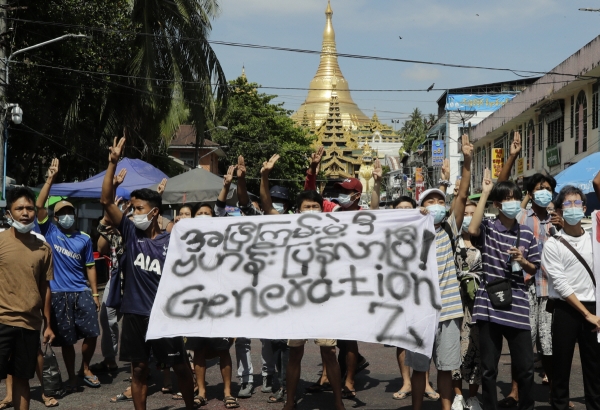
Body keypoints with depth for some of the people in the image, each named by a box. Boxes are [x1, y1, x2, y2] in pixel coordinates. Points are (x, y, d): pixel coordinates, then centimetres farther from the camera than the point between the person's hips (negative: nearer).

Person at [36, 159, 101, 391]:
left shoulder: (84, 239, 7)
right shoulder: (50, 232, 1)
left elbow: (90, 267, 11)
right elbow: (39, 206, -11)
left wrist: (95, 294, 6)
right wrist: (50, 179, -16)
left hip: (82, 293, 2)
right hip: (58, 294, -2)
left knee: (92, 334, -1)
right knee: (66, 339, 5)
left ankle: (85, 369, 23)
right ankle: (72, 377, 19)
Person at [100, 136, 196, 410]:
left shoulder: (172, 241, -5)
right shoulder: (131, 234, 1)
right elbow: (106, 201, -6)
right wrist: (112, 163, -14)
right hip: (135, 313, 2)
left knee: (180, 365, 7)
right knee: (138, 368, 10)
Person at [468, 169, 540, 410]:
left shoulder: (527, 234, 9)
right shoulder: (487, 229, 0)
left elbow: (533, 270, 16)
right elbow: (472, 230, -25)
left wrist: (523, 261, -8)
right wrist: (484, 194, -18)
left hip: (517, 305, 2)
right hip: (489, 304, -2)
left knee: (525, 367, 5)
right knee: (489, 368, 6)